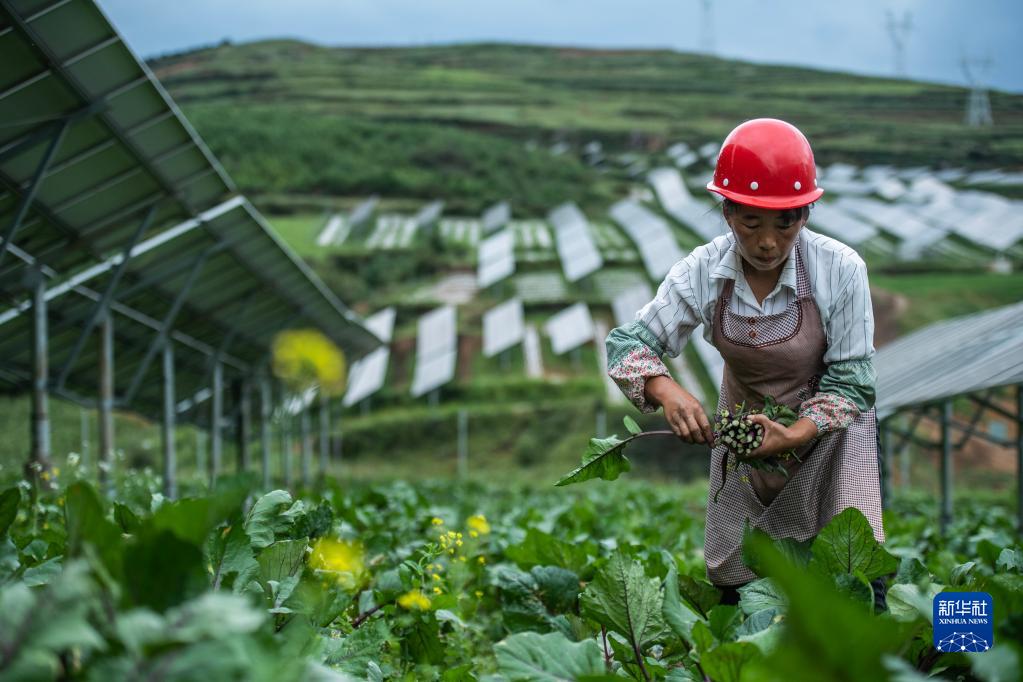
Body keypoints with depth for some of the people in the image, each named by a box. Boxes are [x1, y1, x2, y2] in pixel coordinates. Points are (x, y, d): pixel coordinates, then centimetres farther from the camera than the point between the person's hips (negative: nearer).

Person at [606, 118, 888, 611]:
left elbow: (850, 380, -19)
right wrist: (666, 391, -37)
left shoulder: (841, 270, -26)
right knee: (730, 581, 8)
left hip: (830, 426, -2)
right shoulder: (702, 273, -20)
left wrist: (793, 436, -35)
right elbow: (628, 343, -16)